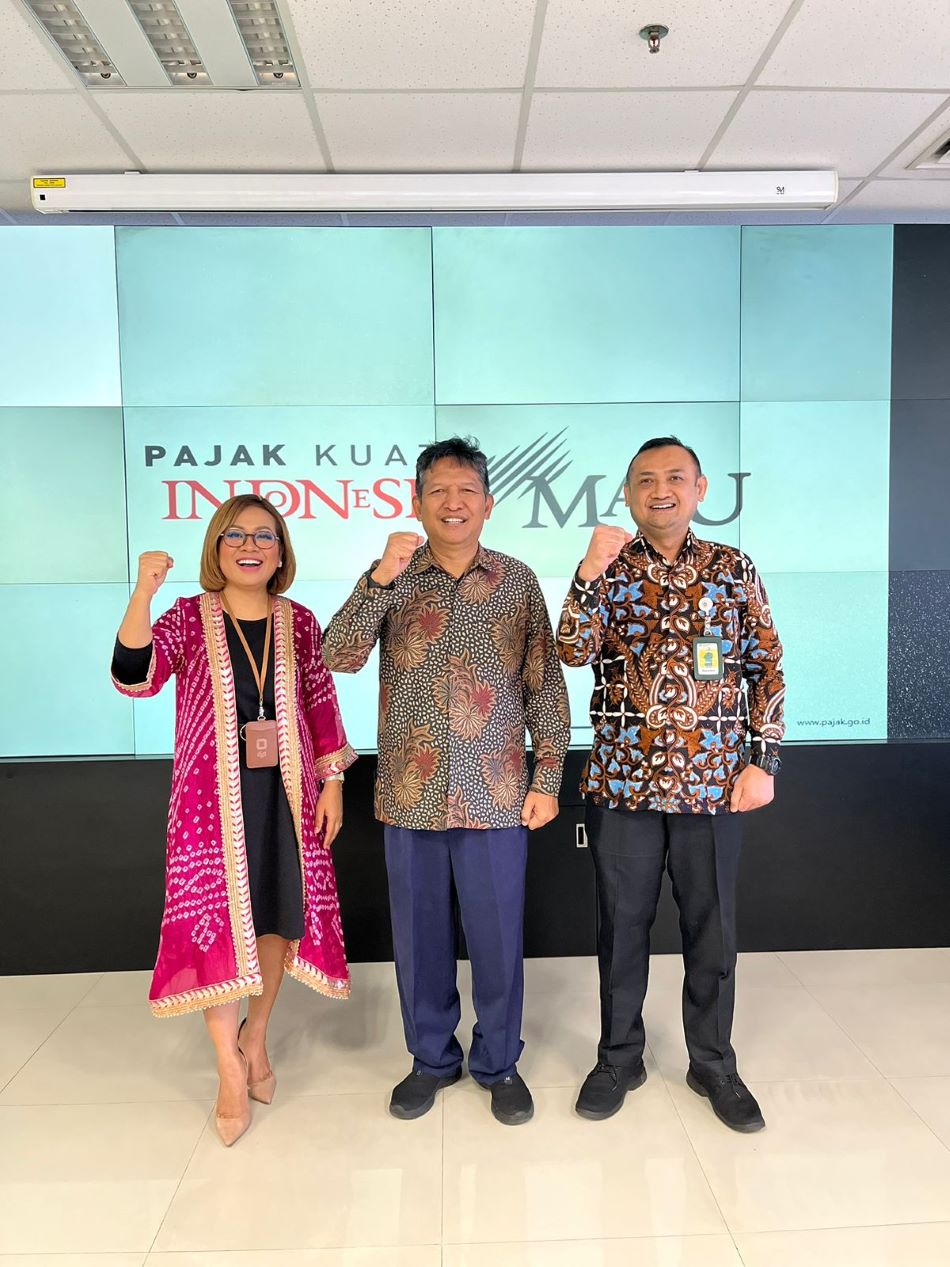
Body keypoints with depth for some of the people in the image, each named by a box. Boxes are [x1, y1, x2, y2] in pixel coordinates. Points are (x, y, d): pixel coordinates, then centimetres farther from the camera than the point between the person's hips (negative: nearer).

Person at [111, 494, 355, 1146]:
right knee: (215, 919, 0)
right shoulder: (189, 618, -2)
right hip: (214, 792, -2)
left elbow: (322, 705, 7)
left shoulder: (298, 622, 4)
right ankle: (230, 1068, 21)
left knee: (281, 916, 11)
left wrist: (332, 780, 3)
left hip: (286, 790, 2)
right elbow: (135, 677, -18)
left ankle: (256, 1036, 37)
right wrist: (143, 592, -30)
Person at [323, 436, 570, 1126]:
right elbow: (339, 657, -11)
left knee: (497, 937, 10)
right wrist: (382, 575, -21)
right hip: (411, 793, 1)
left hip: (496, 794, -1)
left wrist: (547, 777, -2)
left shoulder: (518, 581, 2)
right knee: (419, 935, 14)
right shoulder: (392, 579, 3)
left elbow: (547, 686, 3)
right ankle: (432, 1057, 36)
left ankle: (499, 1062, 33)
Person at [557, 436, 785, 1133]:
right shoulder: (607, 569, 2)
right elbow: (573, 651, -13)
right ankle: (619, 1056, 32)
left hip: (714, 780, 1)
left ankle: (713, 1063, 33)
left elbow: (767, 669, 4)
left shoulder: (734, 569, 3)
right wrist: (591, 570, -24)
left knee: (712, 926, 12)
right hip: (623, 778, 0)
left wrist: (764, 759, -3)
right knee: (622, 923, 12)